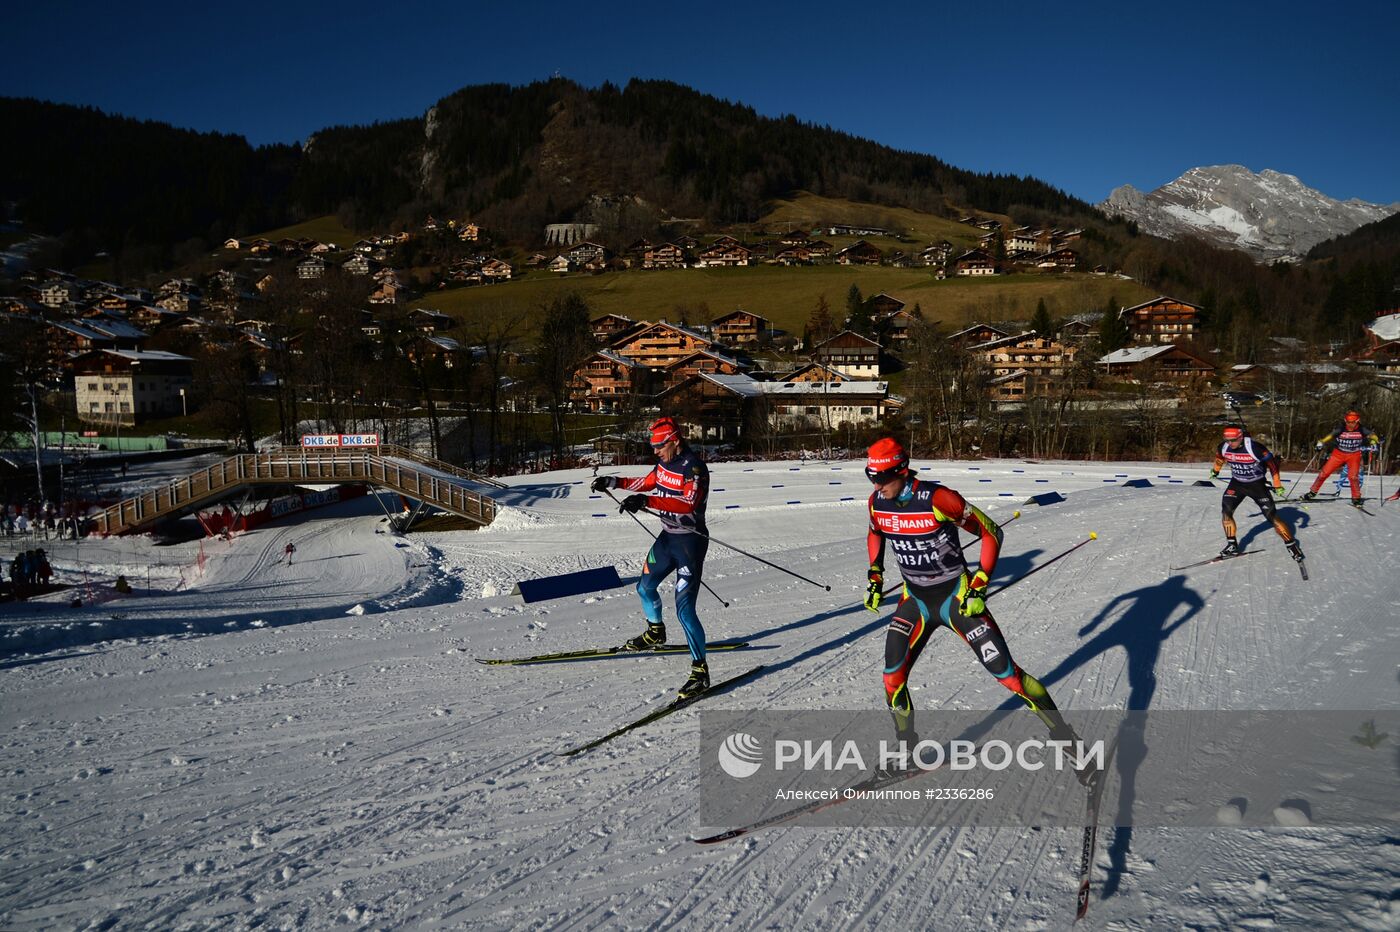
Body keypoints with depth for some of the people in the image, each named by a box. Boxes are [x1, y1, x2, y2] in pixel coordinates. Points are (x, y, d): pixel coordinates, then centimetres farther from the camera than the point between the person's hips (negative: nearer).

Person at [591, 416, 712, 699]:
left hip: (690, 541, -9)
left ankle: (700, 671, -5)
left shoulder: (694, 468, -22)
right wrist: (614, 482, 20)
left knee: (684, 608, -14)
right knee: (645, 587, 23)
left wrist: (647, 501, -45)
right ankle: (655, 633, 49)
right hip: (667, 537, 9)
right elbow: (647, 482, 25)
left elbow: (689, 503, -37)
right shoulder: (665, 462, 5)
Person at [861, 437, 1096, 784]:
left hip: (957, 597, -5)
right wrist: (875, 577, 11)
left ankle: (1065, 736, 16)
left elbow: (991, 532, -15)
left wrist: (979, 587, -17)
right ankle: (906, 749, 22)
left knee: (1005, 672, -3)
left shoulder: (937, 498, -25)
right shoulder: (877, 502, -7)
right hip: (914, 600, 5)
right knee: (893, 679, -2)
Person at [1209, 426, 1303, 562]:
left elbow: (1272, 462, -16)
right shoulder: (1224, 447, -14)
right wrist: (1215, 470, 28)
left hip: (1257, 485, -4)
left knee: (1272, 516, -4)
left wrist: (1277, 485, -12)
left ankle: (1291, 545, 12)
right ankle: (1232, 546, 4)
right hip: (1237, 483, 4)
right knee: (1226, 511, -10)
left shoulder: (1254, 447, -29)